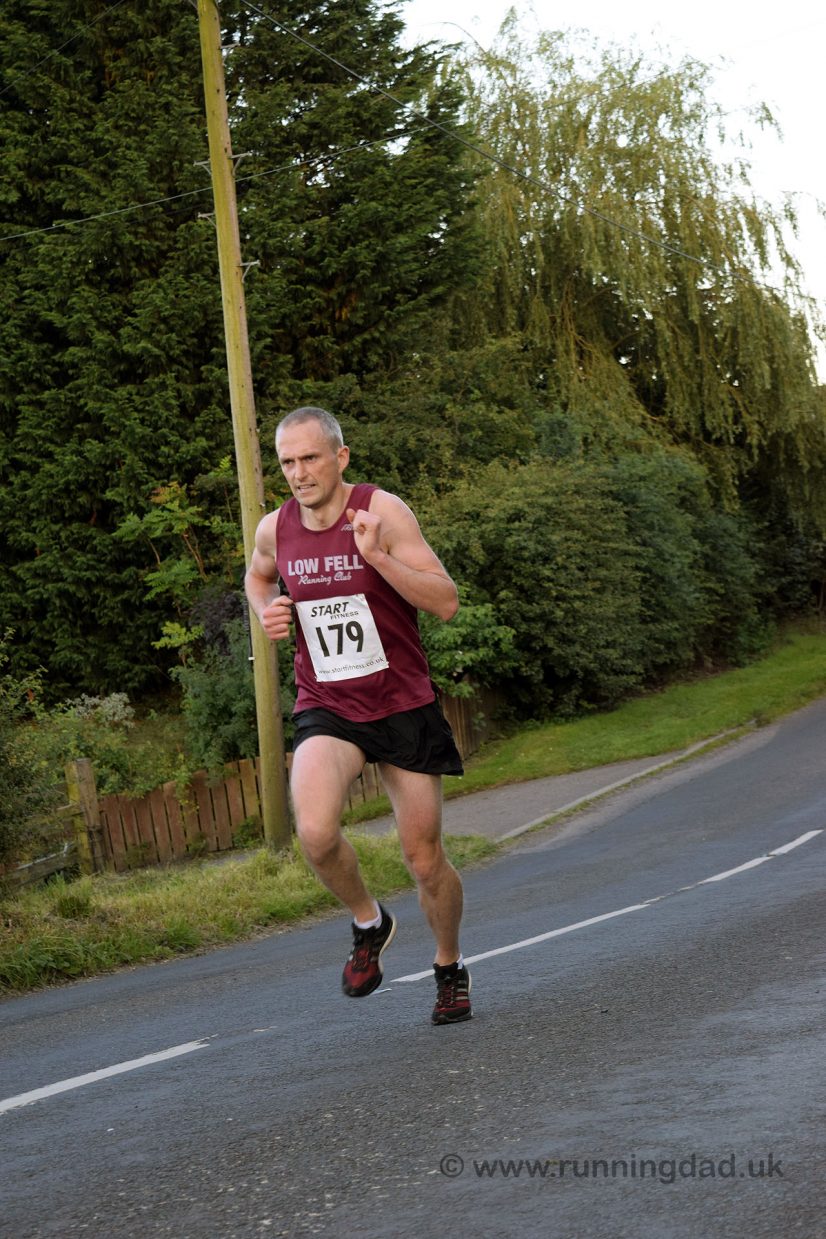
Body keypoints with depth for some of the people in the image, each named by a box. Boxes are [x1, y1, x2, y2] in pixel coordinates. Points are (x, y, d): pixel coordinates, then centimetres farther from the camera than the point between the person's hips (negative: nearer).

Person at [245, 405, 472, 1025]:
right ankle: (369, 923, 4)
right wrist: (266, 610, 3)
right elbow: (258, 576, 25)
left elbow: (446, 602, -18)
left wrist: (377, 556, -30)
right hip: (326, 711, 2)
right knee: (315, 833, -26)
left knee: (425, 859, 6)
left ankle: (450, 967, 35)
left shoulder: (383, 510, -12)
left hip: (404, 706, -2)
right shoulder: (275, 529, 0)